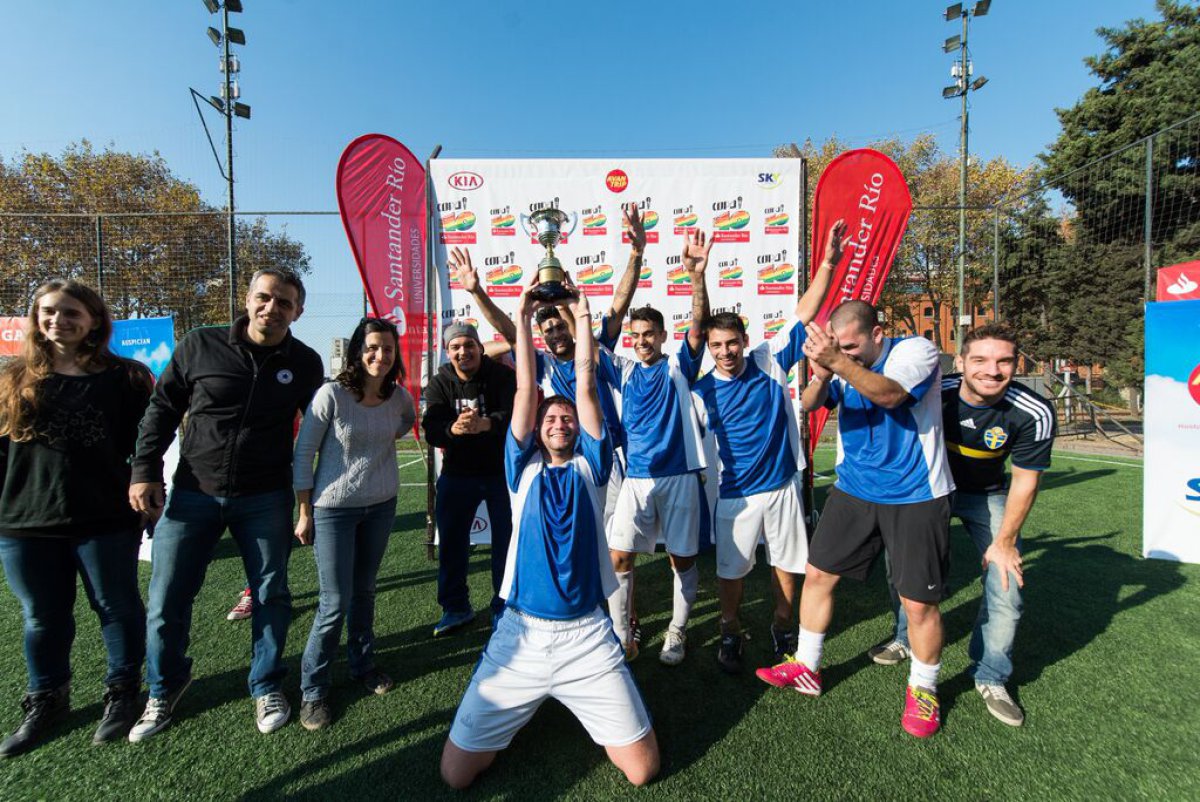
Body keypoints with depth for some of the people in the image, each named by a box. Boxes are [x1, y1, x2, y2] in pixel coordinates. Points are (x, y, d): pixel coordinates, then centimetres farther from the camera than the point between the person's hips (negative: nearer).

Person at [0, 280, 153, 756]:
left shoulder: (122, 378, -3)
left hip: (105, 523, -3)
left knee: (117, 608, 9)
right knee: (42, 619, 16)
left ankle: (122, 693, 27)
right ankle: (46, 702, 35)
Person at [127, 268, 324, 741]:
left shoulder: (305, 363, -2)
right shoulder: (201, 346, -3)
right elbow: (162, 409, 5)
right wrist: (145, 471, -2)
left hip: (265, 500, 0)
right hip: (192, 494, 1)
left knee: (271, 596, 8)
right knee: (166, 601, 8)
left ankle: (266, 687, 29)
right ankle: (165, 688, 35)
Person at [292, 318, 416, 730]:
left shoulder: (398, 396, -4)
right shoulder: (332, 394, -17)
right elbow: (303, 453, -10)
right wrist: (304, 514, -6)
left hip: (381, 506, 4)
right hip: (334, 509, -4)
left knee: (365, 591, 18)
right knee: (336, 603, 0)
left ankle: (363, 664, 38)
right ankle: (313, 689, 21)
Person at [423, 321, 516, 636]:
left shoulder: (502, 376, -12)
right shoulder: (439, 384, -4)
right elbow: (431, 430, -16)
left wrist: (485, 423, -48)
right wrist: (453, 429, -40)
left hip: (502, 471, -2)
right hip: (457, 472, 3)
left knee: (506, 540, 8)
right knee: (451, 541, 9)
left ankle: (504, 608, 26)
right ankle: (455, 608, 28)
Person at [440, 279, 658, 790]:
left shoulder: (589, 466, 6)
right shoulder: (524, 469, 7)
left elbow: (586, 387, 2)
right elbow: (525, 391, 2)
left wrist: (582, 315, 5)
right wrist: (523, 316, 3)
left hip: (587, 636, 0)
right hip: (521, 634, 1)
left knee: (643, 770, -1)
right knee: (455, 774, 2)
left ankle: (585, 707, 27)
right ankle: (527, 708, 28)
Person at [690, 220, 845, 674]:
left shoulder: (770, 361, -5)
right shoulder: (702, 392, -6)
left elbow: (803, 314, -8)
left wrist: (827, 263, -16)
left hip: (783, 486, 1)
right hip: (736, 495, -1)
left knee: (789, 565, 15)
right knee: (731, 569, 9)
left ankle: (782, 629, 38)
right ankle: (730, 634, 32)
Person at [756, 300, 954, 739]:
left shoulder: (916, 349, -13)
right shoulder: (842, 363, 0)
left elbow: (889, 394, -32)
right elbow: (809, 403, -15)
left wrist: (838, 362, -45)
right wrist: (820, 375, -36)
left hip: (915, 497, -4)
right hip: (853, 491, 5)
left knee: (919, 602, 1)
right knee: (817, 574, 7)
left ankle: (923, 691, 29)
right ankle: (806, 667, 26)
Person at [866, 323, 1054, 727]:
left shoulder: (1034, 413, -25)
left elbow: (1025, 480, -13)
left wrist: (1004, 541, -9)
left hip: (987, 496, 0)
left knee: (1005, 586, -6)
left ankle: (990, 678, 19)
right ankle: (905, 638, 33)